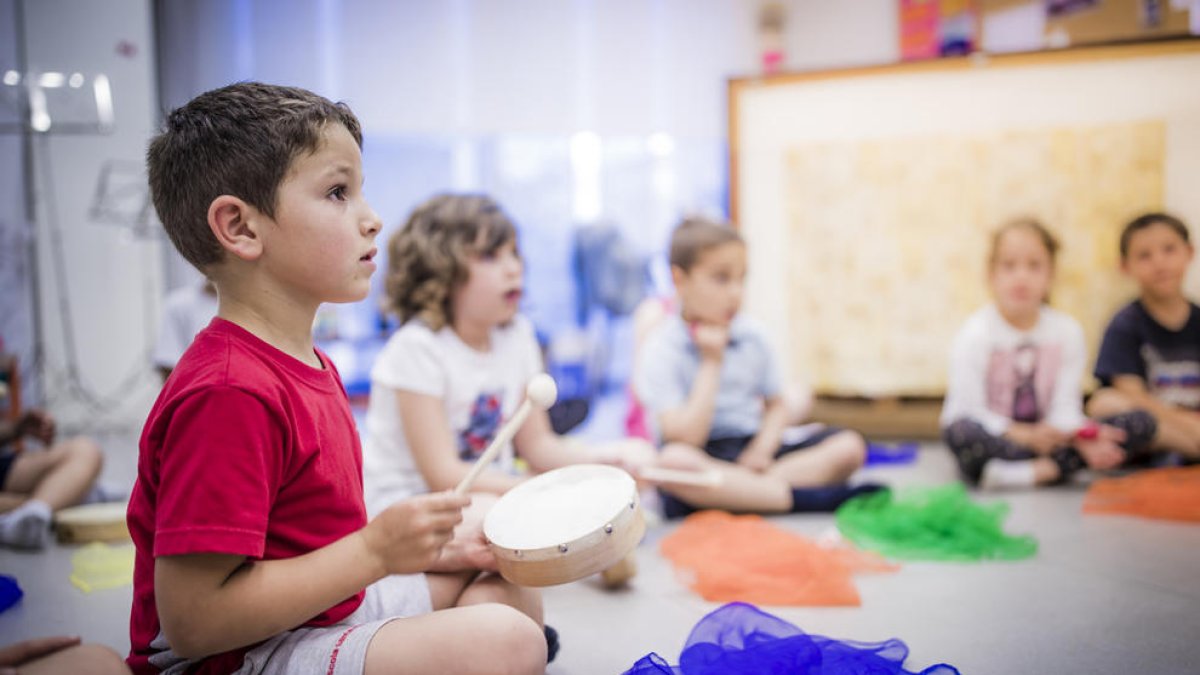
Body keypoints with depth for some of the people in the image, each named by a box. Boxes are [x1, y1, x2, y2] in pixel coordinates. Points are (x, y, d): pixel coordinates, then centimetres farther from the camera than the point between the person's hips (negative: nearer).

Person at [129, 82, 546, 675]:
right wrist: (376, 548, -25)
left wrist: (410, 548, 2)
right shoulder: (227, 394, -25)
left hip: (328, 608, 10)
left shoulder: (307, 363, 7)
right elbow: (191, 620, -28)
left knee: (508, 582, 21)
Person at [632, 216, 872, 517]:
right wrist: (712, 363, -15)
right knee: (672, 461, -40)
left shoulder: (751, 337, 6)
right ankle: (806, 498, -32)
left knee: (849, 446, -14)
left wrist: (762, 449, -9)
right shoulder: (661, 350, -9)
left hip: (751, 454, 5)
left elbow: (776, 406, 13)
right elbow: (686, 438, -18)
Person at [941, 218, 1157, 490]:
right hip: (993, 439, -5)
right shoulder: (975, 335, -11)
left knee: (1142, 423, -12)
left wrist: (1081, 436, -25)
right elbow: (969, 412, -16)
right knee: (960, 430, -39)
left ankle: (1035, 471, -25)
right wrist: (1026, 436, -29)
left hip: (1044, 437, 5)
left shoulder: (1067, 331, 1)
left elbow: (1064, 407, -2)